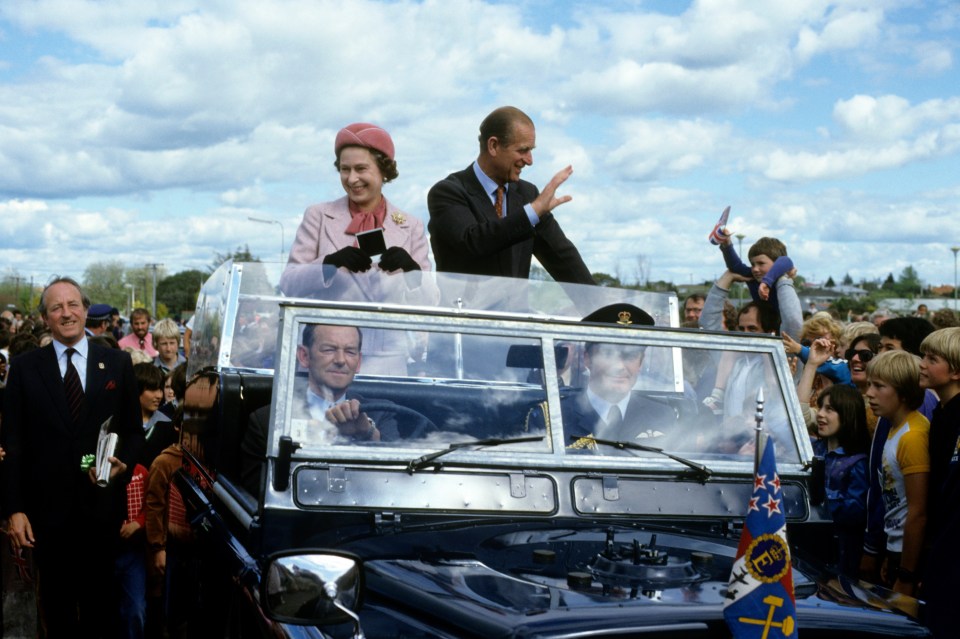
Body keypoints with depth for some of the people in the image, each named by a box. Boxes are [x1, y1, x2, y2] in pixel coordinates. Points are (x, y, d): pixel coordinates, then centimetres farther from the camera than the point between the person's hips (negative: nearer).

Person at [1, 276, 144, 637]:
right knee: (56, 602, 14)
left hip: (102, 507, 1)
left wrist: (124, 463, -13)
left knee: (101, 601, 14)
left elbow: (134, 431, 8)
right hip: (48, 509, 0)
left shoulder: (118, 364, 2)